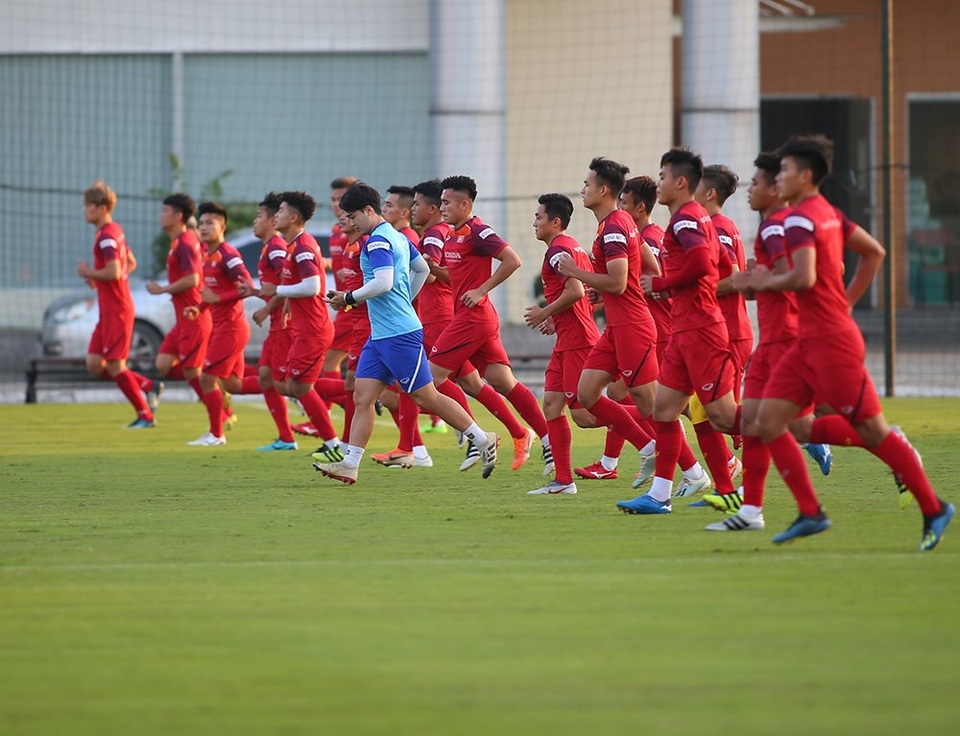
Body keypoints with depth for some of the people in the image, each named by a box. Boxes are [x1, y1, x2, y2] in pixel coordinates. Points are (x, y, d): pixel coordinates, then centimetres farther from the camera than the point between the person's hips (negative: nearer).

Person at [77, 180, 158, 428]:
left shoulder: (106, 237, -17)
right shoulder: (116, 231, 13)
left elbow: (114, 272, -28)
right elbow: (131, 263, 24)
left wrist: (89, 273, -11)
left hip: (117, 312, -10)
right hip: (109, 311, 10)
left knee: (115, 365, -4)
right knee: (94, 363, 8)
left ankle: (145, 415, 4)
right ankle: (148, 386, 12)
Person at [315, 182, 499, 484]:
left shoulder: (378, 241, -15)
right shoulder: (397, 237, 16)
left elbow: (383, 282, -26)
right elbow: (422, 269, 27)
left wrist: (350, 297, -13)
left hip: (399, 335, -10)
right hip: (380, 335, 10)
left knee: (427, 397, -4)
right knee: (362, 397, 3)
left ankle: (483, 440, 5)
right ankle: (350, 465, -1)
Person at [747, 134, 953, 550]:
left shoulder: (799, 219, -16)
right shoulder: (828, 213, 14)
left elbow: (804, 278, -29)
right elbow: (874, 253, 22)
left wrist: (767, 282, -11)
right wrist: (846, 303, 21)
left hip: (830, 342, -10)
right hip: (810, 343, 10)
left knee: (872, 430, -2)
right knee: (769, 419, 2)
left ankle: (934, 510, 7)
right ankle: (810, 513, 2)